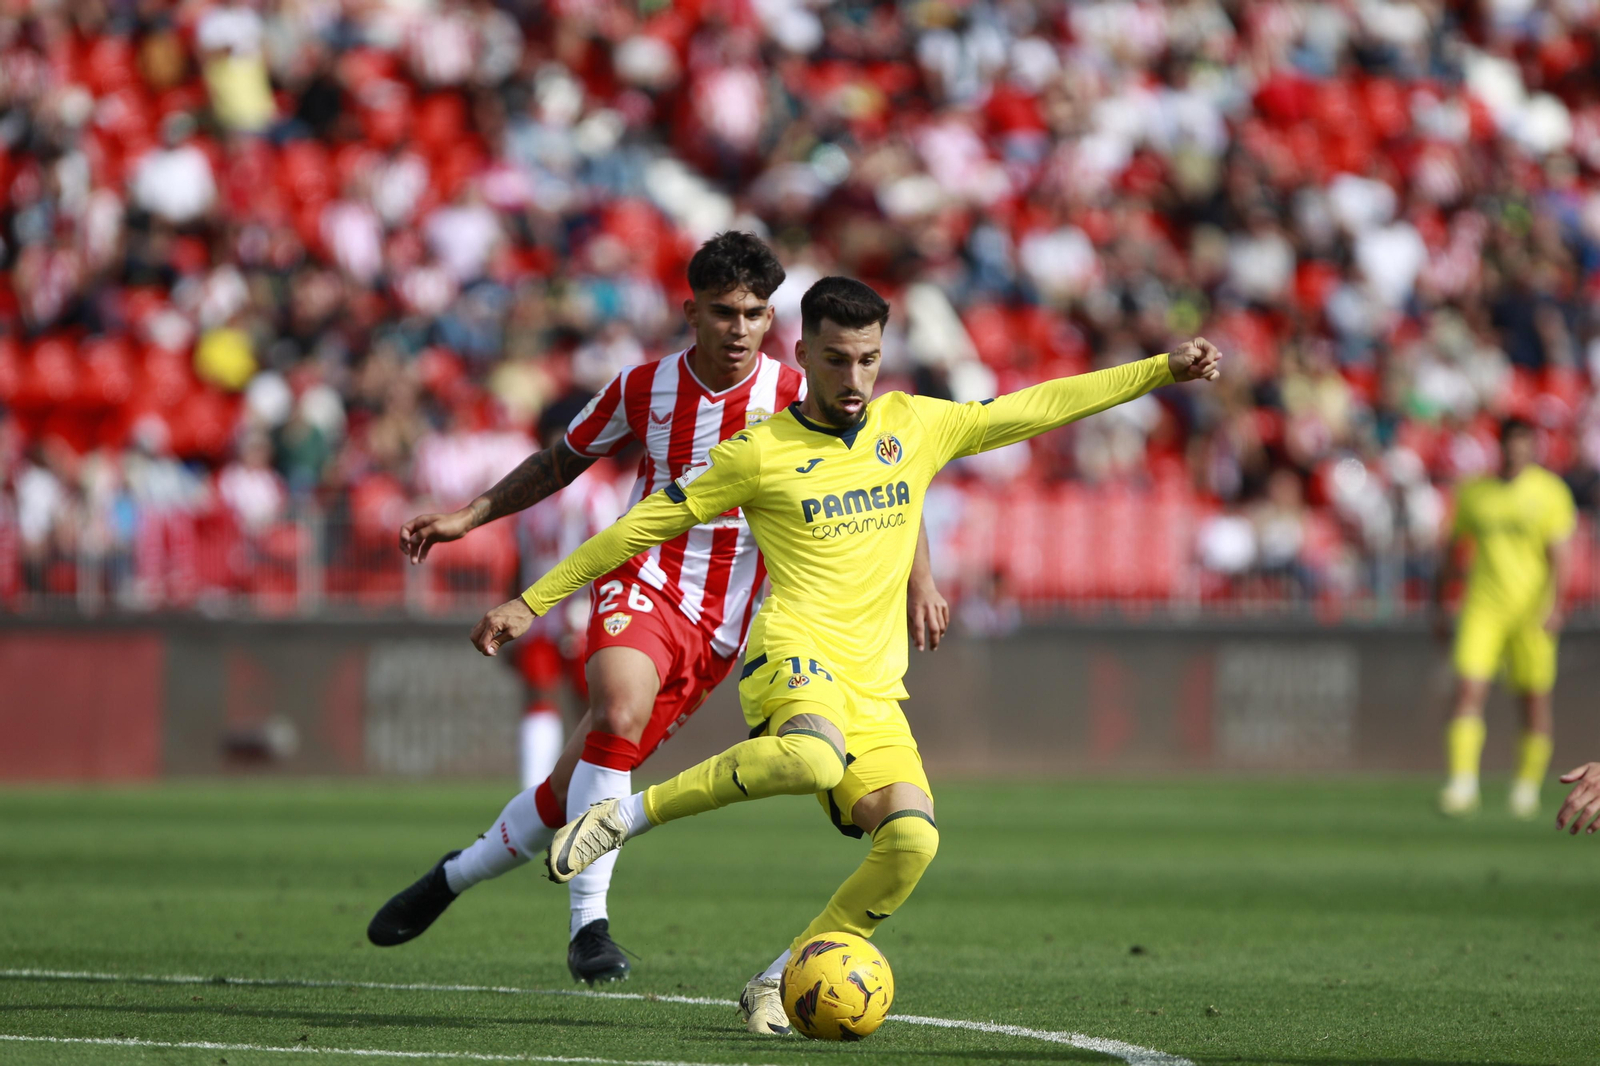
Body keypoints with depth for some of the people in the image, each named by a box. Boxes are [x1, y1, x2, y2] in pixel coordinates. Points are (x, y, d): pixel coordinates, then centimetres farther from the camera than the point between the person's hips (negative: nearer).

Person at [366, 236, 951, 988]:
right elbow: (562, 461, 17)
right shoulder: (642, 389, -1)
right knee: (620, 711, -35)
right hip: (641, 586, -1)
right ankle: (589, 921, -31)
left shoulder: (795, 399, -6)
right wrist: (468, 517, 12)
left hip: (720, 629, 1)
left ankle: (455, 876, 27)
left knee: (573, 791, 1)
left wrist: (918, 578, -8)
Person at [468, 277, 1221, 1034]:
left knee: (912, 837, -20)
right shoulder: (758, 452, 2)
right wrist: (534, 601, 8)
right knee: (815, 757, -41)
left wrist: (1163, 371, 18)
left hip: (875, 685, 5)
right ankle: (628, 815, -24)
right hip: (796, 651, -5)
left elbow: (1039, 406, 19)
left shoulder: (913, 426, 14)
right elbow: (645, 525, 7)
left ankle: (777, 983, -4)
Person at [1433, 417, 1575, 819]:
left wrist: (1555, 606, -20)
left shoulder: (1550, 491, -1)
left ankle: (1528, 786, 17)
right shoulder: (1473, 491, 8)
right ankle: (1462, 784, -19)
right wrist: (1438, 603, 17)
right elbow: (1453, 549, 17)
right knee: (1469, 690, -14)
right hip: (1483, 607, 1)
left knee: (1534, 699, 3)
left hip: (1532, 611, -1)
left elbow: (1558, 555, -7)